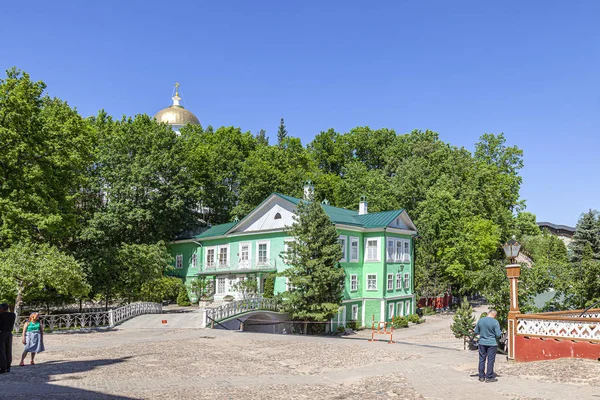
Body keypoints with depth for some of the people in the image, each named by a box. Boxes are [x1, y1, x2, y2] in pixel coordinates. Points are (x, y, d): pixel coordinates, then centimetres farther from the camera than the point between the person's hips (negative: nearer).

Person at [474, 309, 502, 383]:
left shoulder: (480, 320, 0)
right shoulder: (495, 322, -13)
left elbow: (476, 332, 6)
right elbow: (498, 335, -13)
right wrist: (501, 333, 9)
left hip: (482, 343, 4)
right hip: (492, 343, -4)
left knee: (482, 359, 11)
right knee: (490, 360, 5)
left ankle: (481, 377, 16)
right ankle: (489, 377, 9)